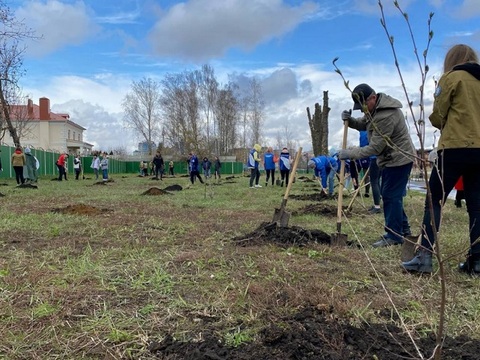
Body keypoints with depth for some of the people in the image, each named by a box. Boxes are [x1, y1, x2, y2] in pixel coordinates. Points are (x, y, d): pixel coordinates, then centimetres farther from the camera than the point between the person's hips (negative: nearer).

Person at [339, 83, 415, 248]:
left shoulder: (386, 116, -28)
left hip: (399, 159, -11)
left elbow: (374, 148, -26)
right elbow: (363, 124, 16)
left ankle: (393, 236, 2)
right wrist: (350, 120, -5)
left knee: (391, 196, -7)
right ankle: (403, 229, 28)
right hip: (391, 158, 11)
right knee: (390, 194, 16)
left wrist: (349, 154, -21)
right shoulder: (374, 108, 4)